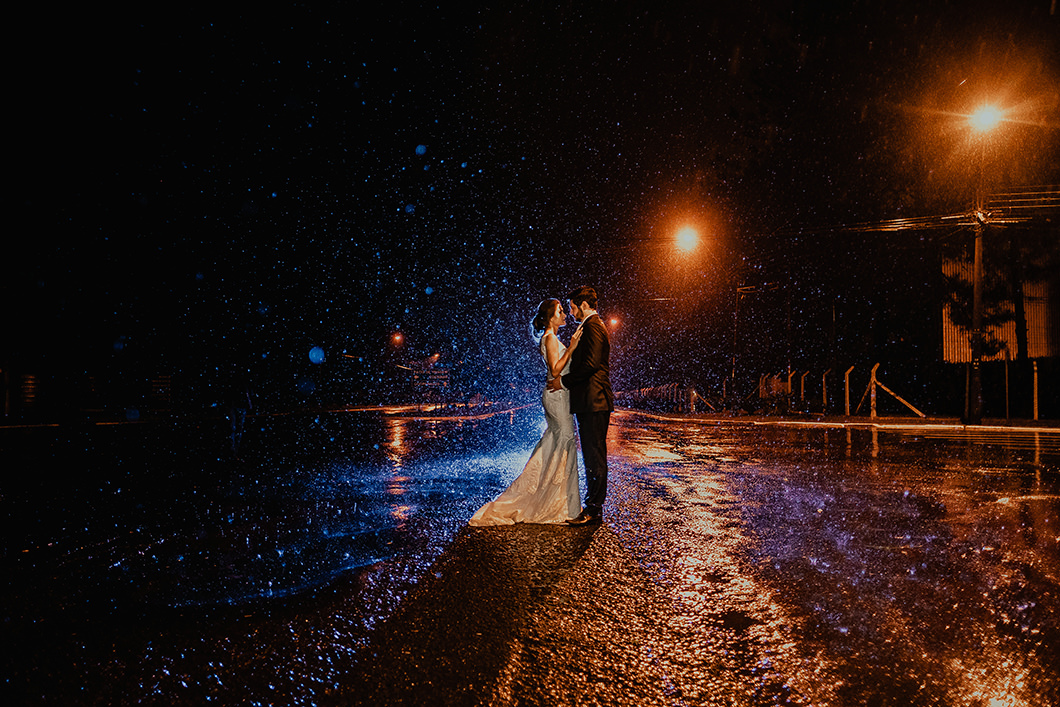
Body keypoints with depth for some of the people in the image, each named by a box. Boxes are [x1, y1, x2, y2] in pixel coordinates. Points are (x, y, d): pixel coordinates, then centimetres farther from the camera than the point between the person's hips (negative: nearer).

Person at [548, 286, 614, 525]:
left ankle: (593, 510, -1)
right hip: (591, 401, 11)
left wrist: (564, 381, -13)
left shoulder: (592, 326, -12)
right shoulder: (593, 326, 21)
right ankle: (593, 506, 20)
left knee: (594, 456, -6)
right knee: (592, 456, 13)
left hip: (594, 402, -11)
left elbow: (590, 364, -21)